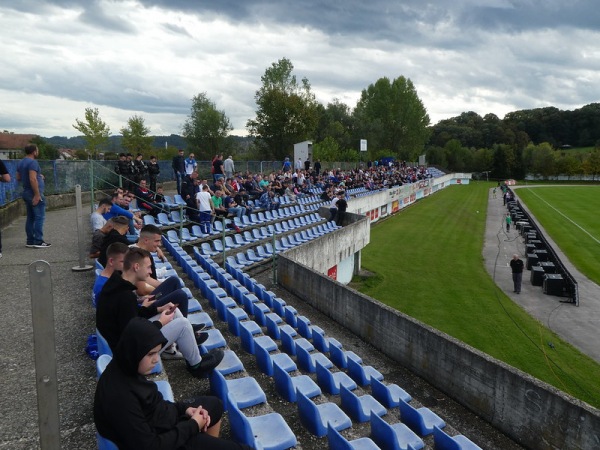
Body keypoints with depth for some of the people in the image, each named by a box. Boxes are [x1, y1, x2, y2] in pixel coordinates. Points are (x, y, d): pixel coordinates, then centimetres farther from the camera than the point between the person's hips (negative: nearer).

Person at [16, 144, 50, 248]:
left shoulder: (20, 163, 14)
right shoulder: (32, 162, -15)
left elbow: (18, 178, 21)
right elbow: (33, 179, -23)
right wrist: (37, 194, -22)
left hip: (26, 193, 9)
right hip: (34, 193, -9)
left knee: (30, 217, 12)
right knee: (39, 217, -6)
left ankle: (30, 241, 15)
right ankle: (38, 241, -7)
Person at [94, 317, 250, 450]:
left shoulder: (124, 370, -8)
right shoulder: (119, 396, -35)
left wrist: (184, 408, -4)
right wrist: (192, 425, -18)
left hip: (160, 419, 9)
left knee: (214, 404, 26)